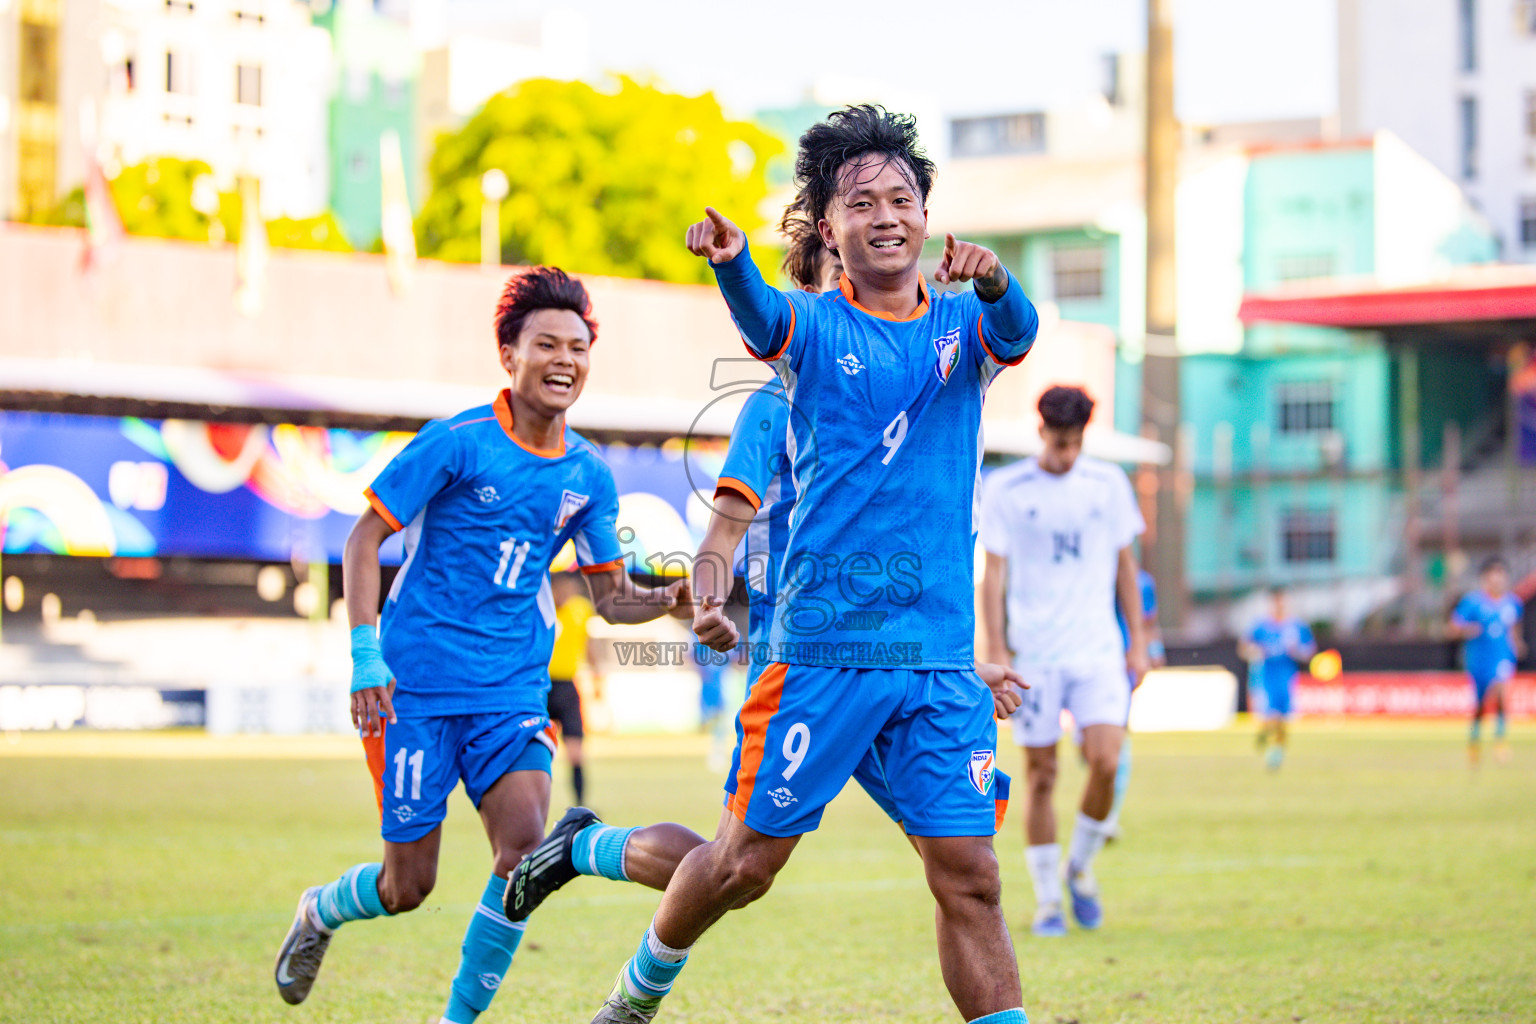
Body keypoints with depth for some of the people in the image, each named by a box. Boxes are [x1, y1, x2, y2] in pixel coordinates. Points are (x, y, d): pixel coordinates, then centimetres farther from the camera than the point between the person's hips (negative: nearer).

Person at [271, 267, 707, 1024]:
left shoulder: (587, 475, 6)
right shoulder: (456, 443, -9)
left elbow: (611, 597, 14)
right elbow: (364, 538, -6)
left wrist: (670, 600, -8)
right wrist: (365, 656, -15)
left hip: (513, 691, 4)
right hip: (418, 685, -4)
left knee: (524, 846, -17)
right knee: (409, 885, 1)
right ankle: (318, 912, 37)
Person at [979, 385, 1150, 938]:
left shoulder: (1108, 483, 7)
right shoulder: (1005, 489, 0)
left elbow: (1124, 564, 15)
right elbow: (993, 574, 1)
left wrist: (1138, 641, 11)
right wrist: (997, 652, -6)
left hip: (1097, 649, 1)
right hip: (1033, 654, -1)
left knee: (1105, 761, -14)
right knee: (1041, 777, 0)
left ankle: (1081, 866, 10)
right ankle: (1047, 898, 11)